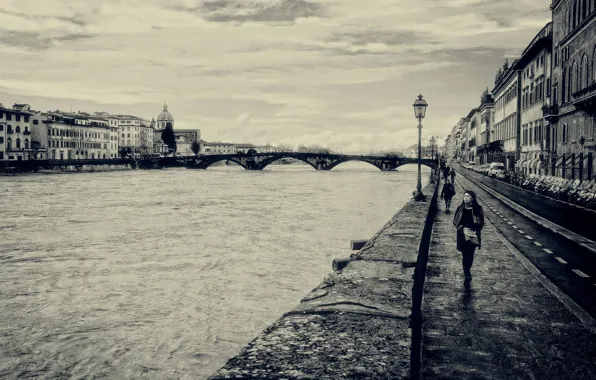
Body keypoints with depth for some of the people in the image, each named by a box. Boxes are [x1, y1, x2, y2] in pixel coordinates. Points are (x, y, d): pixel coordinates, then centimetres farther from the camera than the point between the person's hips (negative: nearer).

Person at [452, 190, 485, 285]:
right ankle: (467, 275, 8)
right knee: (465, 255, 0)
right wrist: (463, 228, -14)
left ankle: (467, 272, 31)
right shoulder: (460, 208, -2)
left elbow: (481, 223, -1)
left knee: (470, 255, 7)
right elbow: (455, 221, 1)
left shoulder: (478, 209, -6)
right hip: (462, 235, 1)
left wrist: (475, 231, -15)